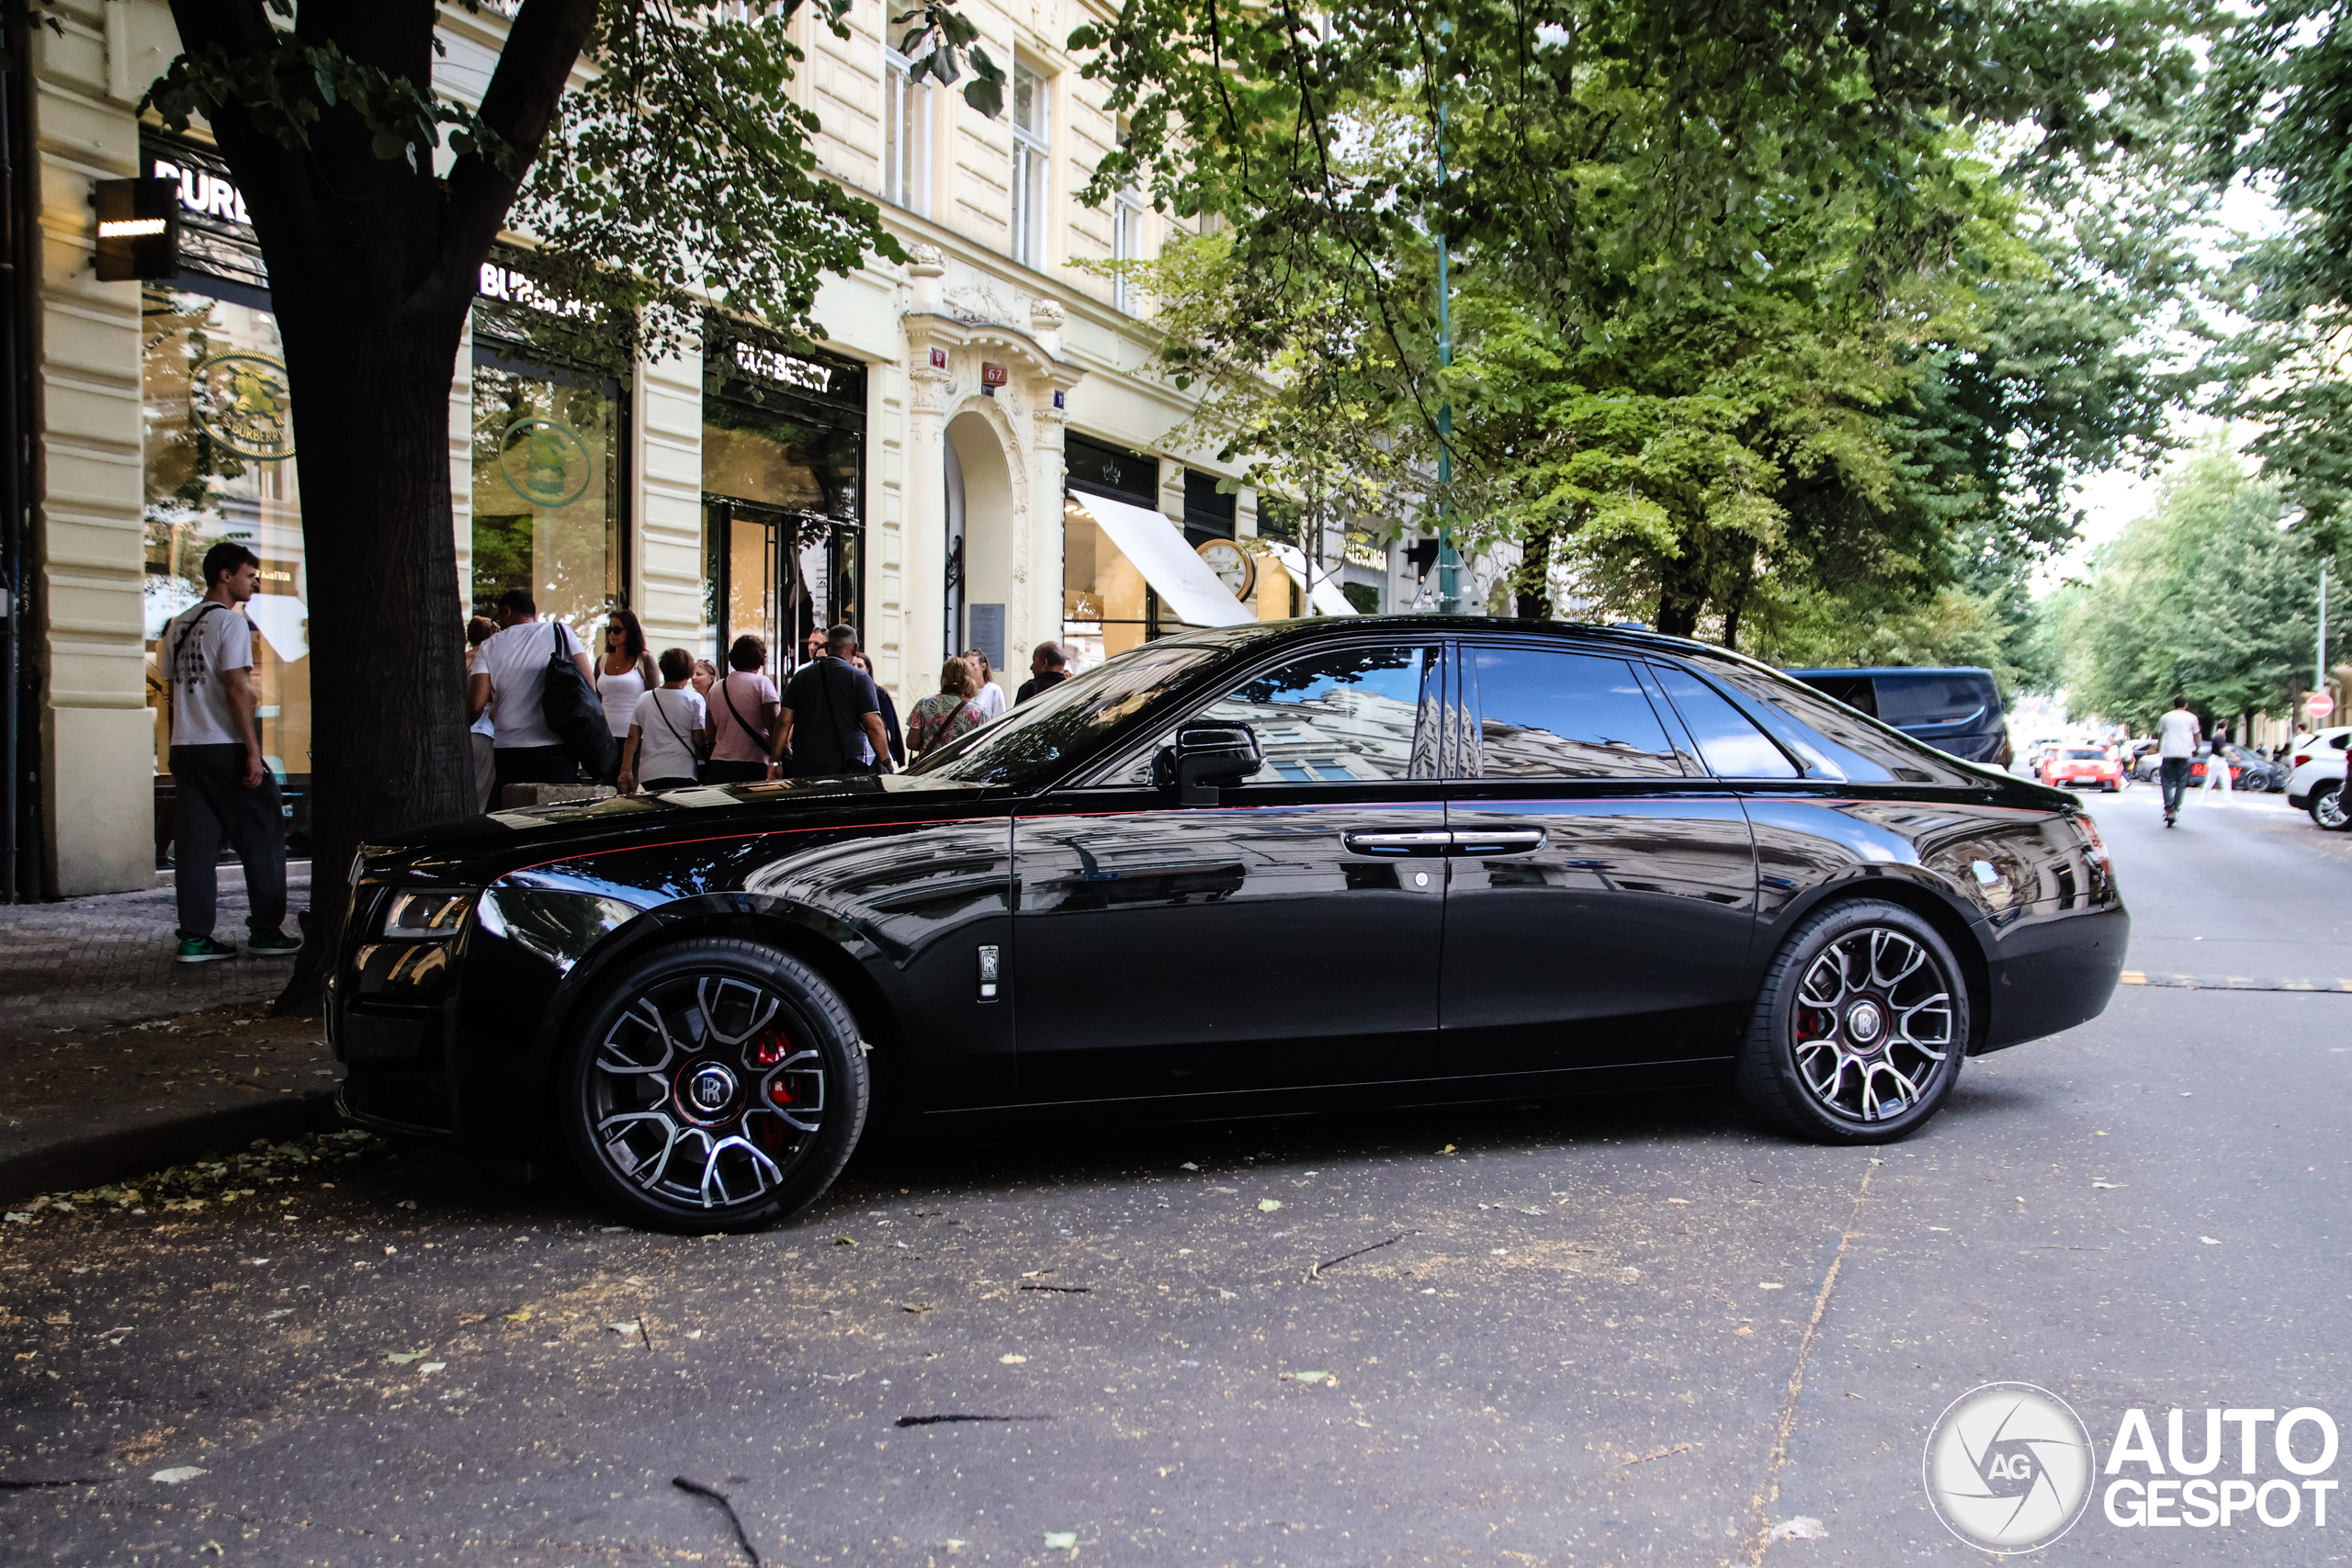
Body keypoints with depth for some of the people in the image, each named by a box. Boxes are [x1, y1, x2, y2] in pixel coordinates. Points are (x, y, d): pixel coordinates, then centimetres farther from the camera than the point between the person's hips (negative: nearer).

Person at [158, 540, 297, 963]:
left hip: (184, 748, 7)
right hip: (226, 747, -7)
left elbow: (171, 690, 18)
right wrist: (253, 750, -16)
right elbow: (237, 688, -16)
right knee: (261, 837, 2)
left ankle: (194, 937, 5)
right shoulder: (230, 622, -8)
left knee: (195, 844, 6)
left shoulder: (178, 625, 16)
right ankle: (266, 931, 5)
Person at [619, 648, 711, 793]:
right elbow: (701, 740, -6)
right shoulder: (694, 699, -4)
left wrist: (625, 770, 11)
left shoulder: (644, 699, 10)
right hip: (682, 774, -4)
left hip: (648, 775, 4)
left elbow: (632, 738, 8)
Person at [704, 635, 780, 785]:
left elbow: (711, 735, 16)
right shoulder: (762, 683, -3)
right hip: (752, 766, -5)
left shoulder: (715, 689, 13)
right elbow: (774, 727, -10)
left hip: (718, 767, 5)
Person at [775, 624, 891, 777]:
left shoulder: (802, 676, 9)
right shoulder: (859, 678, -2)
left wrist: (774, 762, 11)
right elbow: (874, 726, -8)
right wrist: (887, 764, -1)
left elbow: (784, 722, 7)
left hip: (804, 769, 3)